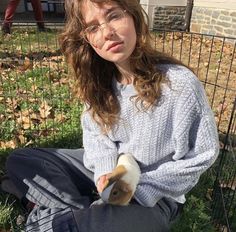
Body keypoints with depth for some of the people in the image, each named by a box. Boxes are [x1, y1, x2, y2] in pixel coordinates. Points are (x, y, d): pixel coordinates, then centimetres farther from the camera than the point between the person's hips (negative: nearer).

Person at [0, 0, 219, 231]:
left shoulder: (180, 84, -24)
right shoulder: (97, 80, -7)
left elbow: (201, 156, -14)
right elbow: (94, 132, 4)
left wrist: (142, 187, -18)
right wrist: (105, 170, -16)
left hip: (154, 192, -4)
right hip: (107, 169, 5)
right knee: (19, 161, -1)